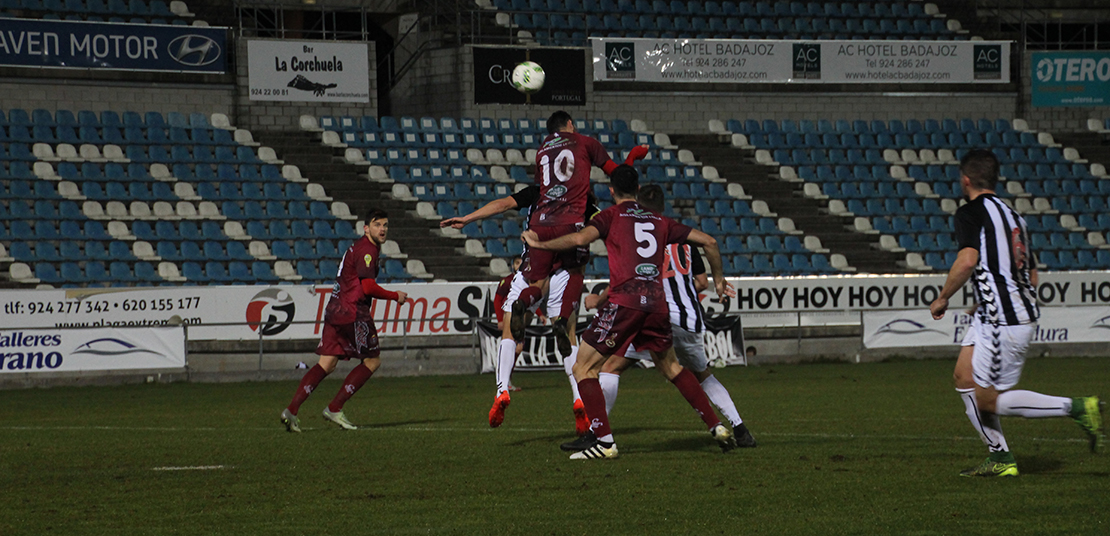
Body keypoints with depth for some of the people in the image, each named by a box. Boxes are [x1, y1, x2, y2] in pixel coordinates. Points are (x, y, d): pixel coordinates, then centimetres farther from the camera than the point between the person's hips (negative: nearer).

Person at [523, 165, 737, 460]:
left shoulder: (611, 215, 8)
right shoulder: (659, 221, 20)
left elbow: (580, 238, -11)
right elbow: (708, 242, 20)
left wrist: (539, 244, 2)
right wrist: (718, 277, 35)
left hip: (624, 300, -5)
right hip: (656, 302, 5)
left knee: (584, 368, 3)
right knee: (671, 367, 26)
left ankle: (604, 440, -9)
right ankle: (716, 426, 22)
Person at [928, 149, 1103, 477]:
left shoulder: (971, 213, -9)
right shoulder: (1012, 214, 15)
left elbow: (967, 261, -25)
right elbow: (1032, 276, 19)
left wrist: (942, 299, -9)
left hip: (1002, 323, -9)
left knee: (988, 401, -1)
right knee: (964, 377, 13)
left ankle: (1078, 408, -5)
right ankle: (1000, 459, 13)